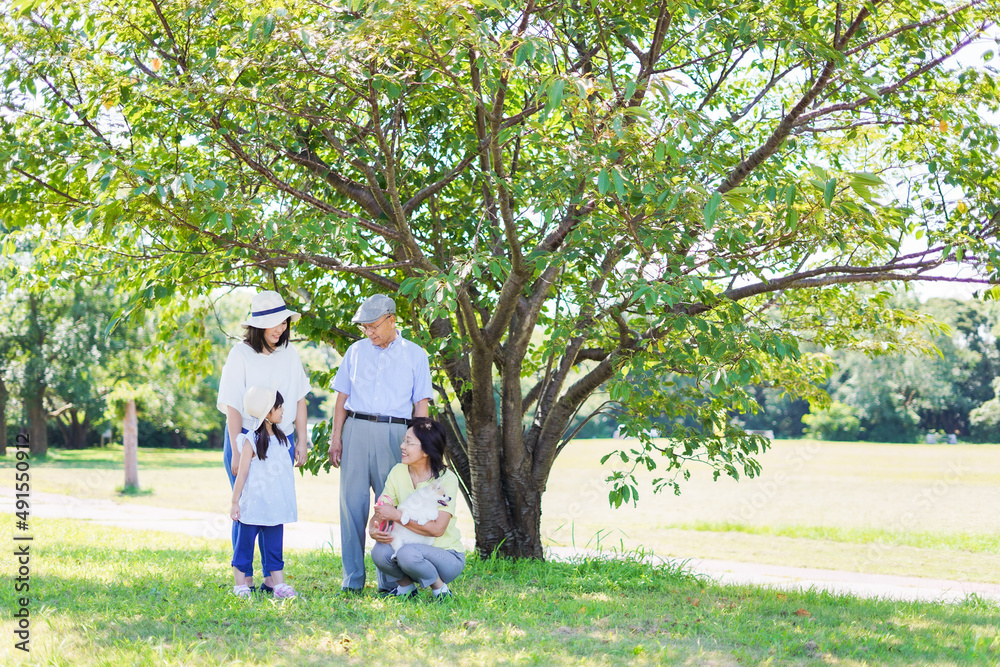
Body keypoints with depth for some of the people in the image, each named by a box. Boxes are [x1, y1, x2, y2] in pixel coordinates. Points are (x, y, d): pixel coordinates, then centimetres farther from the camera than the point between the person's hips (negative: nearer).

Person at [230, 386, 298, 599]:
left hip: (274, 506, 6)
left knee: (274, 545, 9)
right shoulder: (251, 441, -11)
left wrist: (288, 503, 21)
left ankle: (279, 585, 11)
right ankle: (240, 585, 12)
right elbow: (242, 474, -9)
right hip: (253, 505, -6)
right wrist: (235, 503, -8)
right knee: (245, 543, 3)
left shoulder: (280, 438, 10)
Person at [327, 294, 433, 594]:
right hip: (356, 429, 2)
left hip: (393, 433, -2)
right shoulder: (356, 351, 14)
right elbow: (342, 397, 13)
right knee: (352, 502, -2)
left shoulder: (415, 355, 8)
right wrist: (336, 437, 4)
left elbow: (421, 404, 6)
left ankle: (390, 580, 4)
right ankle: (352, 580, 3)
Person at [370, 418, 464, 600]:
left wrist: (396, 515, -28)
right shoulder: (398, 472, -2)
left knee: (408, 554, -34)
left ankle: (440, 589, -6)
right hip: (413, 546, 4)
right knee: (380, 552, -26)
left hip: (448, 556, -4)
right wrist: (373, 530, -26)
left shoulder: (446, 479, -17)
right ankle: (406, 586, 3)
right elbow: (380, 513, -3)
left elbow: (437, 528, -26)